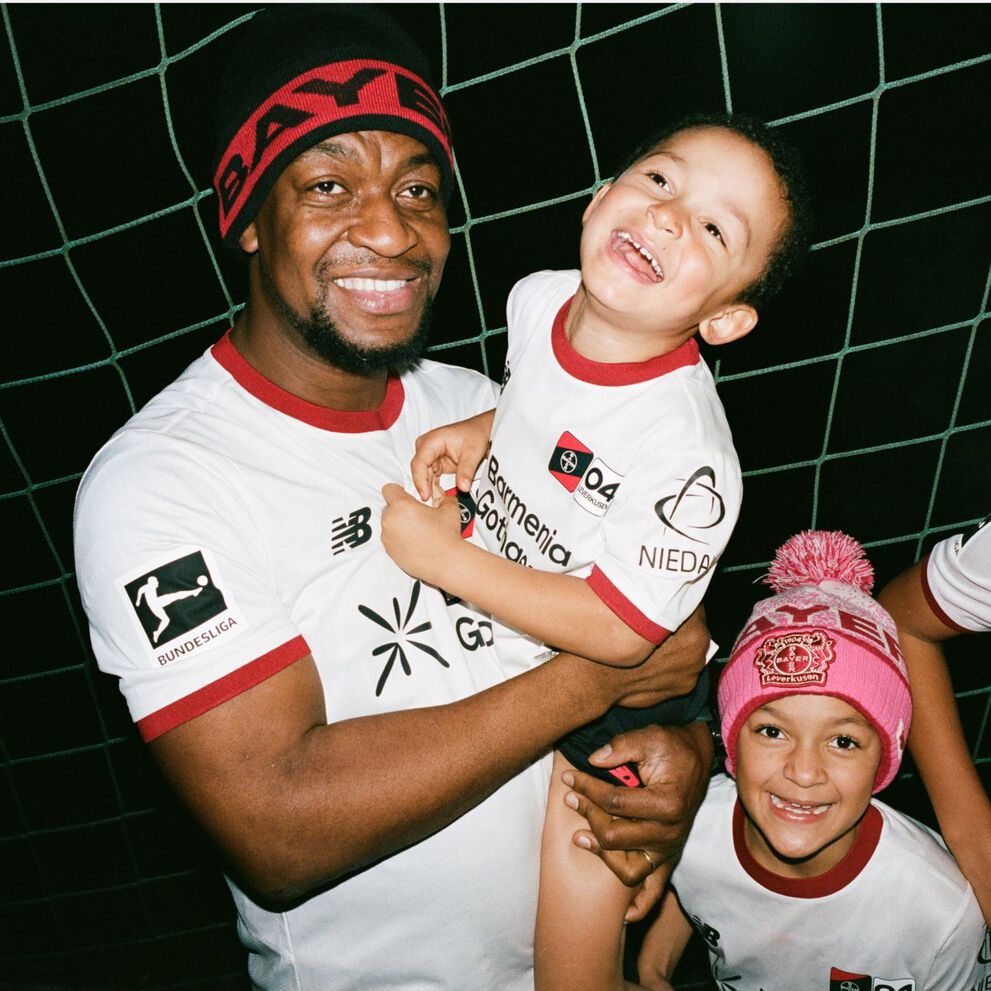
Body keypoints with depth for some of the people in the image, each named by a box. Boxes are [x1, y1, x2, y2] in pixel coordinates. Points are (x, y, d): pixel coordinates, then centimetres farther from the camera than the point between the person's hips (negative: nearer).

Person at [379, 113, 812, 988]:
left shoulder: (688, 458, -34)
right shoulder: (536, 300, -12)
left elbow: (617, 630, -27)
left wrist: (445, 560, -26)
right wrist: (478, 430, -8)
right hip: (499, 652, 7)